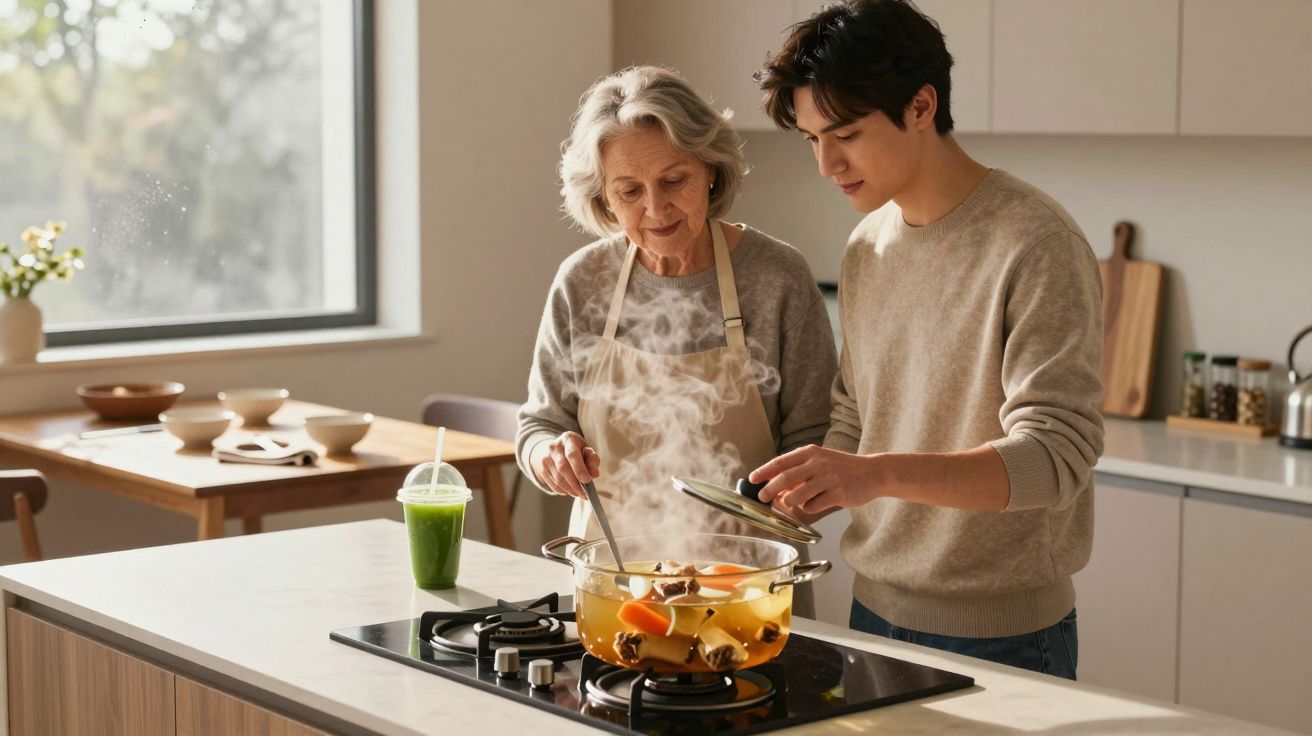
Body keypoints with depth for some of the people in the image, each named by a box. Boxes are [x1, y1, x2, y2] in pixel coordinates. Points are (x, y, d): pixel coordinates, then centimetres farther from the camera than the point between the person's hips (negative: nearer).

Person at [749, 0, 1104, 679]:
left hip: (1000, 636, -7)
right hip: (875, 608, 7)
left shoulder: (1037, 246, -17)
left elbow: (1055, 456, -24)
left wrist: (878, 473, -35)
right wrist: (809, 490, -3)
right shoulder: (867, 246, 7)